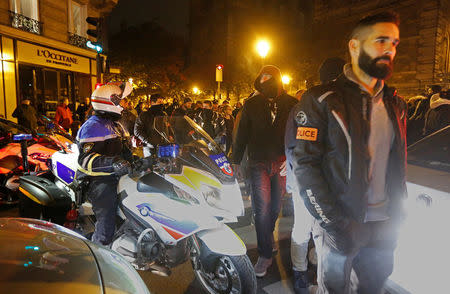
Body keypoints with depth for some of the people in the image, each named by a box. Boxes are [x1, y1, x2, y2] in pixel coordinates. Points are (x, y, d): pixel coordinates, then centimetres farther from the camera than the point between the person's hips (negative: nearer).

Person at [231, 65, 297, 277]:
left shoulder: (291, 104, 2)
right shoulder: (252, 104, 1)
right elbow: (241, 136, 2)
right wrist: (235, 163, 0)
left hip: (282, 163, 2)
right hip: (259, 163, -1)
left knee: (275, 205, 15)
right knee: (261, 207, -7)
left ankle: (268, 234, 45)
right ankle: (265, 254, 6)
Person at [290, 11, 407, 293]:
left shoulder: (395, 103, 9)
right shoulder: (321, 100, -11)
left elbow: (398, 163, 16)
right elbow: (304, 165, -15)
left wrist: (398, 212, 8)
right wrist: (335, 224, -19)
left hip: (384, 227, 6)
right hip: (340, 226, -5)